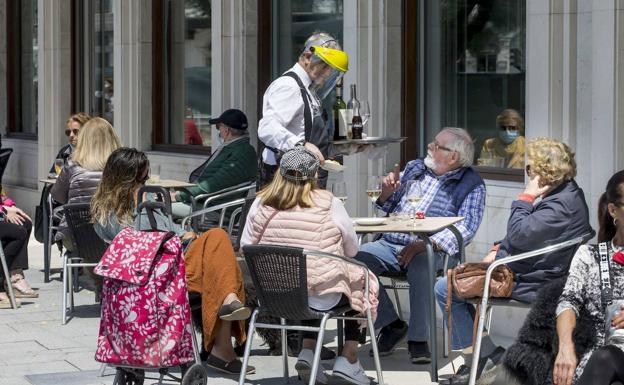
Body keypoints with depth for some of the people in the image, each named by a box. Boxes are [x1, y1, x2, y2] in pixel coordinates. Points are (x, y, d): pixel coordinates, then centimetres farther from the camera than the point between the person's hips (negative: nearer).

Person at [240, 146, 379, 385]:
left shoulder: (262, 203, -3)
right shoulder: (328, 204, -9)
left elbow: (246, 246, 5)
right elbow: (351, 250, 2)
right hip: (321, 297, -4)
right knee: (360, 287, 26)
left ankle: (307, 352, 20)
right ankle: (348, 360, 19)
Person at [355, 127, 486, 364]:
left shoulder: (471, 185, 2)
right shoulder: (414, 168, 19)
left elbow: (466, 228, -11)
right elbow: (388, 208, 28)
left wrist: (427, 245, -24)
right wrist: (387, 193, 3)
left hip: (433, 250, -5)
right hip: (390, 244, 5)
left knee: (421, 265, -39)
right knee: (358, 258, -23)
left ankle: (418, 338, -24)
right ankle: (391, 324, -9)